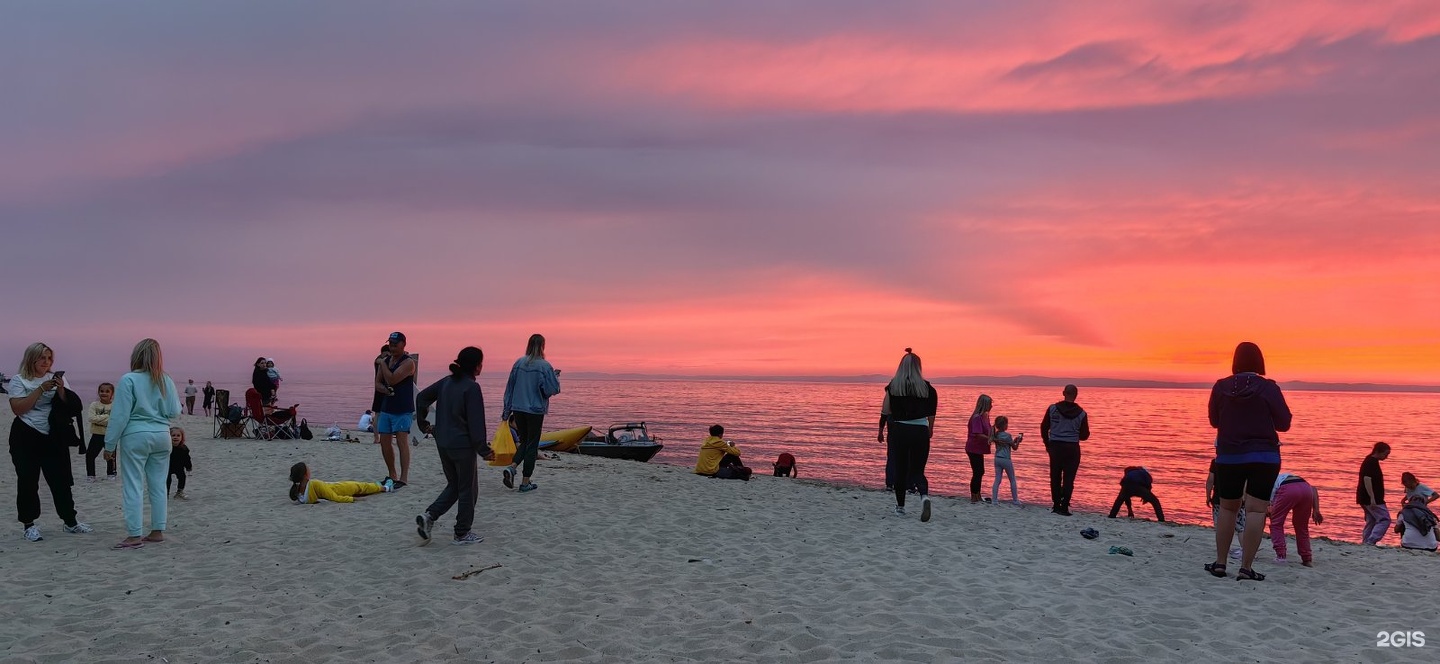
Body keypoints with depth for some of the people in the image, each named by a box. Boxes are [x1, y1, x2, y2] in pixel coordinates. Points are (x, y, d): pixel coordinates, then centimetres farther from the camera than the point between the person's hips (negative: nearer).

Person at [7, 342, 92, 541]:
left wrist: (61, 391, -12)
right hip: (26, 437, -3)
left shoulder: (56, 379, 9)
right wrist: (41, 389, -18)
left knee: (61, 480, 4)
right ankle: (29, 525, 9)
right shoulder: (18, 380, -2)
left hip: (52, 437, 3)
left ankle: (70, 522, 12)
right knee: (27, 482, 0)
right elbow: (17, 408, -14)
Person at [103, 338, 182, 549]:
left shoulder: (128, 380, -9)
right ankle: (158, 531, 16)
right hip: (161, 436, 5)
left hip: (136, 437, -5)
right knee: (158, 485, 11)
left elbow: (120, 415, -10)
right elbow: (175, 412, 5)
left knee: (132, 487, 0)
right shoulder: (166, 381, 3)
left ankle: (134, 536, -1)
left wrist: (110, 445, -4)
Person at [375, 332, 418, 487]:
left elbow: (392, 379, -23)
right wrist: (384, 389, -8)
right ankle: (392, 476, 22)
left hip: (403, 409, -7)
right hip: (386, 408, 8)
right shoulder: (386, 360, 12)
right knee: (384, 443, 9)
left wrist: (382, 363, -11)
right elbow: (378, 383, 13)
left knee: (402, 441, -12)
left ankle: (404, 478, -12)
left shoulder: (408, 362, -11)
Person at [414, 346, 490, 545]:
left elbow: (421, 397, 11)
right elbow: (476, 422, -17)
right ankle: (463, 533, 15)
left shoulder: (446, 382, 7)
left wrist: (423, 424, 19)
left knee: (453, 486, 21)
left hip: (443, 444, 7)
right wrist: (483, 449, -11)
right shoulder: (472, 387, -16)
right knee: (468, 489, 7)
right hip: (463, 445, -7)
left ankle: (429, 516, 3)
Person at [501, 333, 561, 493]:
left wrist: (507, 410, 14)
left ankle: (512, 467, -4)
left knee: (523, 441, 19)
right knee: (532, 445, 6)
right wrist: (556, 377, 9)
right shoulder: (544, 366, -12)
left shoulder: (518, 363, 1)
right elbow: (553, 389, -11)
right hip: (535, 410, -4)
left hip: (518, 409, 4)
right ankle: (525, 482, 8)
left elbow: (509, 387, 6)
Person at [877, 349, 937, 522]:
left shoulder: (893, 386, -1)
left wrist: (881, 430, 11)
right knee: (918, 470, 6)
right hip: (920, 431, 0)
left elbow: (885, 411, 0)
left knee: (900, 470, 13)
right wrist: (930, 429, 16)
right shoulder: (926, 387, -1)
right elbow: (931, 413, 2)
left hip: (899, 430, 0)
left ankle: (900, 506, 20)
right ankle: (925, 496, -22)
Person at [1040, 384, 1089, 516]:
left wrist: (1047, 444, 16)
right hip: (1072, 448, -1)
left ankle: (1056, 505, 17)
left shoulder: (1053, 409, -3)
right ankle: (1064, 507, -2)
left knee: (1055, 477, 13)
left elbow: (1044, 427, 3)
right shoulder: (1081, 413, -4)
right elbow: (1085, 435, 3)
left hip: (1055, 446, 1)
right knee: (1068, 479, 2)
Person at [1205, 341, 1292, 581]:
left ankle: (1220, 563, 16)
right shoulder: (1268, 388, -9)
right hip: (1263, 457, -2)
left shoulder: (1221, 387, -3)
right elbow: (1284, 424, -2)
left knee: (1227, 509, 14)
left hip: (1228, 456, 2)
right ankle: (1246, 567, -6)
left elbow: (1214, 420, 9)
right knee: (1256, 510, -2)